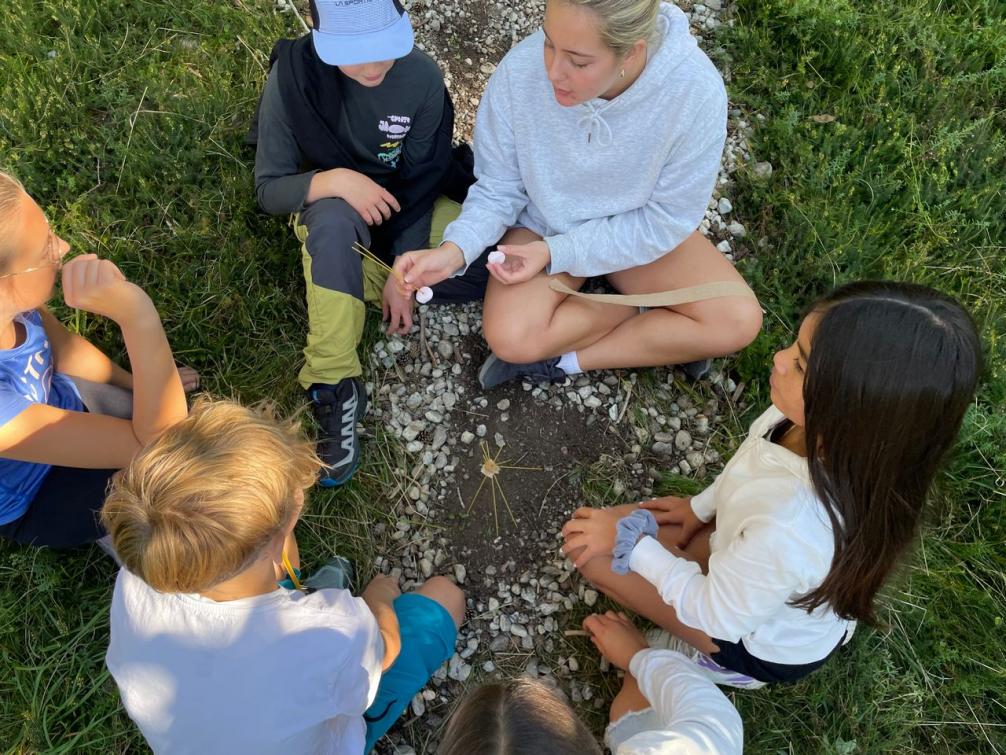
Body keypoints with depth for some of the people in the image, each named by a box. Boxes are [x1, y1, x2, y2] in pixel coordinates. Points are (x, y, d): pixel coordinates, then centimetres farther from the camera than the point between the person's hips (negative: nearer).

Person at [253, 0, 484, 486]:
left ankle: (361, 278, -9)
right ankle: (335, 386, -33)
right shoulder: (293, 76, -20)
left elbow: (421, 183, -13)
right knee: (332, 218, -40)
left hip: (410, 208, 2)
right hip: (332, 211, -1)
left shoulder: (422, 77, -18)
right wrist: (334, 181, -36)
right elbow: (269, 189, -16)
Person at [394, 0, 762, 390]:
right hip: (544, 222, 0)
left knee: (738, 321, -17)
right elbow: (498, 189, -12)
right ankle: (667, 335, -3)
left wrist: (556, 254, -26)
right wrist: (455, 249, -30)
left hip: (640, 228, 1)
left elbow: (664, 219, -19)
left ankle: (564, 359, -7)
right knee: (510, 339, -25)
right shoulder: (519, 72, -27)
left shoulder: (696, 90, -29)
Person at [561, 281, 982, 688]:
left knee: (594, 550, -4)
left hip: (768, 646, -5)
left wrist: (628, 544, -17)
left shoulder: (794, 530, -47)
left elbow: (716, 613, -26)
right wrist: (701, 507, 7)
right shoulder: (823, 429, -28)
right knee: (597, 528, 12)